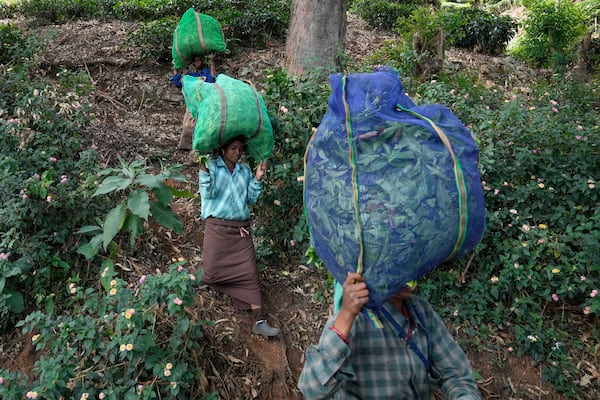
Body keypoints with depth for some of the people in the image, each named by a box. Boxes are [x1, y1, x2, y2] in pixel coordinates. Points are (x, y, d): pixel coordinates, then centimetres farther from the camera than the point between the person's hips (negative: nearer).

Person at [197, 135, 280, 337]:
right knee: (212, 274, -2)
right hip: (217, 227, -3)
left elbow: (251, 199, 12)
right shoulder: (211, 165, 1)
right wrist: (203, 170, -21)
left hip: (241, 228, 3)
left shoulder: (245, 170, 13)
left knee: (250, 273, -4)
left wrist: (257, 179, 0)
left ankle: (259, 321, -4)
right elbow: (207, 194, -9)